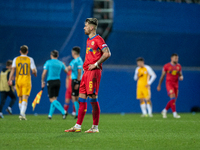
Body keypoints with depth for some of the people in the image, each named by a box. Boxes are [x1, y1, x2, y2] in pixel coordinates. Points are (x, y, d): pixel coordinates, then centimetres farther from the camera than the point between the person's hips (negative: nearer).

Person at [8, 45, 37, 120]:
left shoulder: (16, 59, 4)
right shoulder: (30, 59, 0)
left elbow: (13, 69, -7)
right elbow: (33, 70, -6)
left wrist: (10, 79, -11)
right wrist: (35, 74, 17)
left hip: (18, 80, 2)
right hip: (27, 80, -2)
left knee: (20, 98, 15)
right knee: (25, 98, -8)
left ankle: (22, 113, 19)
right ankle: (22, 113, -25)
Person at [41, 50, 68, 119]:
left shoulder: (48, 62, -5)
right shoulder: (61, 63, 5)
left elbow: (44, 73, -8)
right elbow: (67, 71, 13)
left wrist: (42, 81, 4)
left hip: (50, 82, -5)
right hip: (58, 81, 5)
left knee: (52, 99, -5)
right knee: (54, 99, 14)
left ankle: (63, 111, -23)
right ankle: (50, 115, 15)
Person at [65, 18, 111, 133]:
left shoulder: (98, 39, -9)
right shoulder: (89, 40, 18)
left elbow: (107, 53, -18)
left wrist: (95, 64, -16)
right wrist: (86, 64, 15)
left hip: (94, 72, -9)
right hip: (87, 71, 9)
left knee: (93, 98, -8)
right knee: (82, 98, 7)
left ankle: (95, 127, -2)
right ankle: (78, 126, 10)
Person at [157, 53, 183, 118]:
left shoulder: (179, 66, 9)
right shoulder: (166, 66, -3)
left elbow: (180, 75, 17)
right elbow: (162, 76, 4)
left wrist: (181, 77, -9)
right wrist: (159, 85, 7)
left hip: (176, 84, 5)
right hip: (169, 83, -5)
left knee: (174, 100, 6)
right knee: (172, 98, -19)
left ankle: (164, 110, 25)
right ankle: (174, 113, -19)